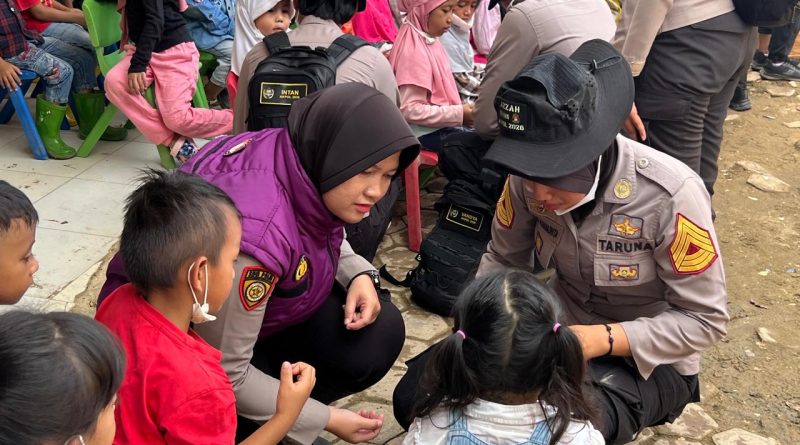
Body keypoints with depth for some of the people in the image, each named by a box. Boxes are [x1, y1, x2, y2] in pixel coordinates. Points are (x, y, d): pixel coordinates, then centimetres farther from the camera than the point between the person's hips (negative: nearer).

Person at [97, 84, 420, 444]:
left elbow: (327, 236, 8)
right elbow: (224, 375, -28)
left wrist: (359, 274, -13)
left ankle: (279, 411, 10)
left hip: (268, 308, 7)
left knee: (378, 335, -11)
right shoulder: (252, 235, -39)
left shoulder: (307, 169, -17)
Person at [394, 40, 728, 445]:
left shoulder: (670, 195, -27)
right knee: (416, 395, -13)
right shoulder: (530, 177, -15)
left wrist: (604, 339, -30)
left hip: (648, 356, -3)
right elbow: (503, 259, 1)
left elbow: (706, 319, -18)